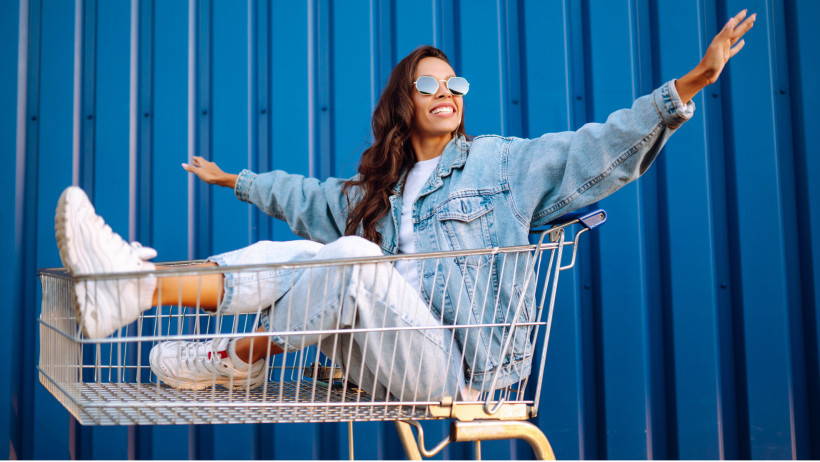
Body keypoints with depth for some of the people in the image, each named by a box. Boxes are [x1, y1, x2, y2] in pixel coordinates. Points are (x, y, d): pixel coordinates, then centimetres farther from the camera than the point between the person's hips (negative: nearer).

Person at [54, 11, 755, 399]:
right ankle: (136, 286, -32)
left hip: (459, 361, -5)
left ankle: (238, 359, -17)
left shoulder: (504, 162, 11)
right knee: (291, 252, -14)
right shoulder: (375, 188, 25)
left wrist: (689, 84, -8)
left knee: (351, 257, -29)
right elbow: (307, 196, 42)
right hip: (389, 360, 5)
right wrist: (236, 180, 53)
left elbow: (601, 150, 2)